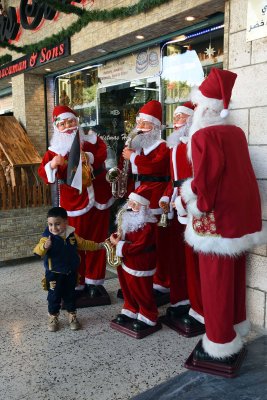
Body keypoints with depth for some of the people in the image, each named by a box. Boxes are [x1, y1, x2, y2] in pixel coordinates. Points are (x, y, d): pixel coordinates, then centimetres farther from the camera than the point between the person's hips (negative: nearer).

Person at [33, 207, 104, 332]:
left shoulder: (72, 235, -5)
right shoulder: (47, 237, -18)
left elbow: (83, 244, 12)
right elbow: (37, 251, -28)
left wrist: (98, 245, 16)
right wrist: (44, 246, -49)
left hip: (71, 273, 3)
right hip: (54, 274, -3)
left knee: (70, 295, 17)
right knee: (54, 296, 9)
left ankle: (72, 316, 34)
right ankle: (53, 317, 30)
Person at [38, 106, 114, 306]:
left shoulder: (91, 139, 4)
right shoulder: (55, 148, 2)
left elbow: (102, 151, -16)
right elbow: (44, 173, -8)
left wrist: (89, 156, -36)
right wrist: (53, 164, -29)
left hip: (98, 198, 1)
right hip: (73, 201, -1)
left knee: (97, 241, 9)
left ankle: (94, 283, 24)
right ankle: (77, 285, 18)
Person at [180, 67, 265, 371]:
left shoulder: (203, 136, -17)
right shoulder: (236, 133, 7)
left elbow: (204, 181, -22)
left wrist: (197, 204, -4)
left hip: (216, 217, -8)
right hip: (241, 212, 8)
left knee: (215, 280, 4)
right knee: (234, 275, 21)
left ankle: (221, 345, 17)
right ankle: (235, 325, 39)